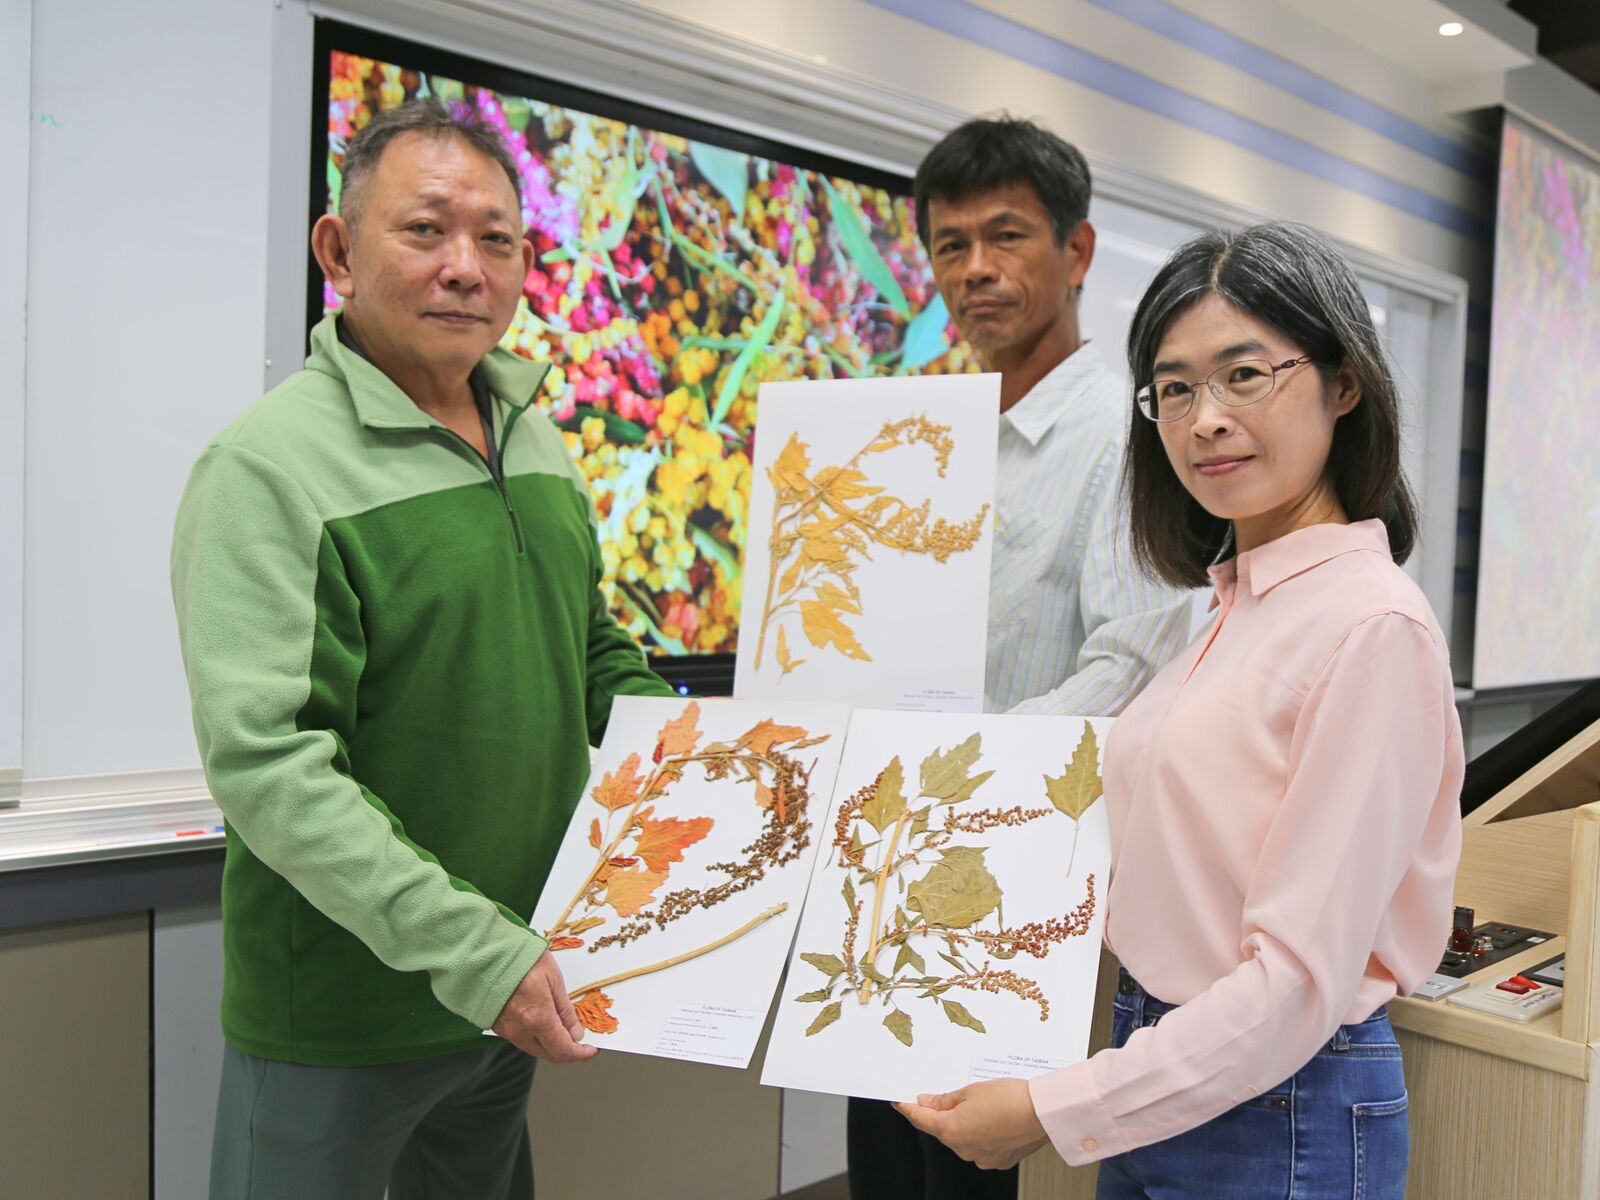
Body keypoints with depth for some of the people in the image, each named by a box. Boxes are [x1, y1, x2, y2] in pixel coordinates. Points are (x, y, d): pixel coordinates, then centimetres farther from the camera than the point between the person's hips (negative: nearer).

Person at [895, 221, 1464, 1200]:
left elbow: (1300, 978, -22)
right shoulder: (1236, 606, 4)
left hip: (1282, 1115, -7)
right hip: (1162, 1077, 7)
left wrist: (1055, 1113, -20)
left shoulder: (1373, 624, -19)